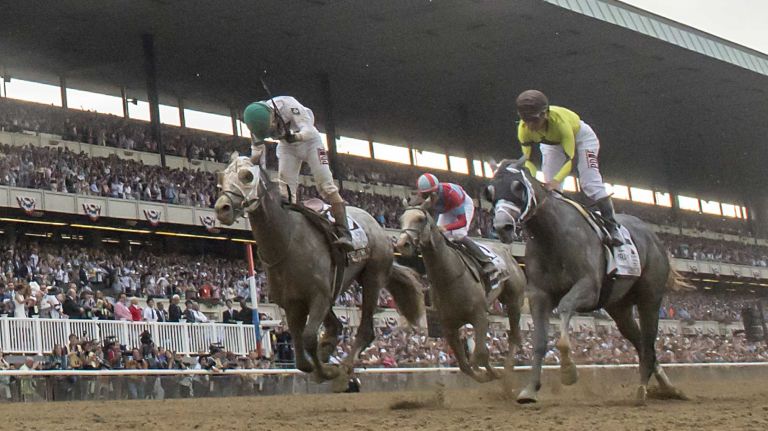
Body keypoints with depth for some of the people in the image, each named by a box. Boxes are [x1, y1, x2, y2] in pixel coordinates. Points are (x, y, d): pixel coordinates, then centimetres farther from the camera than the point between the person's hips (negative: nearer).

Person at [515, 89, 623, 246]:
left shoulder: (559, 120, -43)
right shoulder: (524, 129, -29)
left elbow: (570, 158, -44)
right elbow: (527, 159, -22)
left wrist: (556, 180, -57)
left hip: (580, 136, -5)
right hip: (551, 143, 5)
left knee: (590, 183, -16)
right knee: (549, 187, -5)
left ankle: (612, 227, -13)